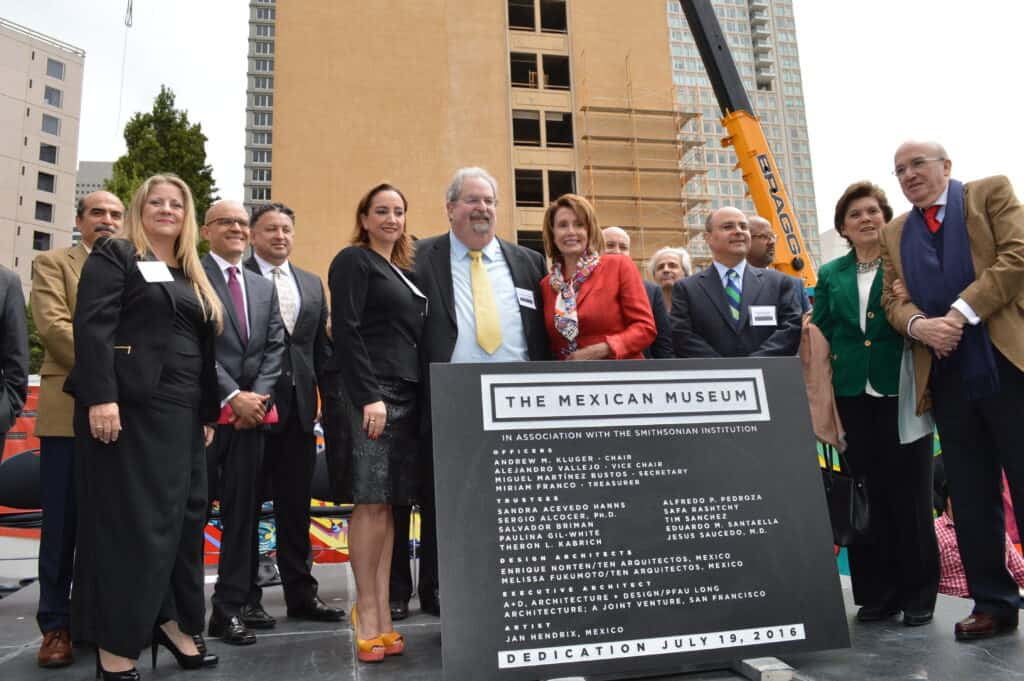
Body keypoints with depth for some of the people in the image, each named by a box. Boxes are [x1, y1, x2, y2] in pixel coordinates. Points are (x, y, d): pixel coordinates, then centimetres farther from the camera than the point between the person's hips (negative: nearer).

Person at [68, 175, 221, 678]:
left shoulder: (191, 276, 20)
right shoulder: (115, 255, 0)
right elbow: (92, 327, -12)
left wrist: (206, 412, 15)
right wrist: (100, 397, -23)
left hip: (180, 415, 7)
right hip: (128, 408, -7)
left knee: (180, 517, 8)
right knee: (130, 520, -4)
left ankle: (171, 624, 20)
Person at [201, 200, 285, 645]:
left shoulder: (264, 288, 18)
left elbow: (274, 348, 10)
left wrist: (257, 396, -5)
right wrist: (233, 396, -14)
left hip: (250, 412, 5)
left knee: (242, 511, 8)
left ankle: (232, 606, 17)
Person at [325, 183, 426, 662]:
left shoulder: (406, 271, 20)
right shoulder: (354, 260, 0)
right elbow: (346, 331, -10)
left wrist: (417, 395, 10)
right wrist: (370, 397, -18)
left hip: (408, 395, 7)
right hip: (370, 394, -7)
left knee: (389, 504, 6)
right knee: (370, 502, -6)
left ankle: (383, 613, 10)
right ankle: (367, 612, 3)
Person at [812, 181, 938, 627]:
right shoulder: (830, 275, 12)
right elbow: (821, 336, 11)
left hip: (901, 393, -2)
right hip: (852, 395, 3)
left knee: (910, 495, 3)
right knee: (867, 495, 7)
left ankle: (918, 593, 18)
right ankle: (876, 593, 19)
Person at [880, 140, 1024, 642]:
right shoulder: (894, 234, 18)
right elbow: (893, 297, 9)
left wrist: (962, 311, -17)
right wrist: (920, 325, -13)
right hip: (946, 377, 4)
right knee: (971, 498, 8)